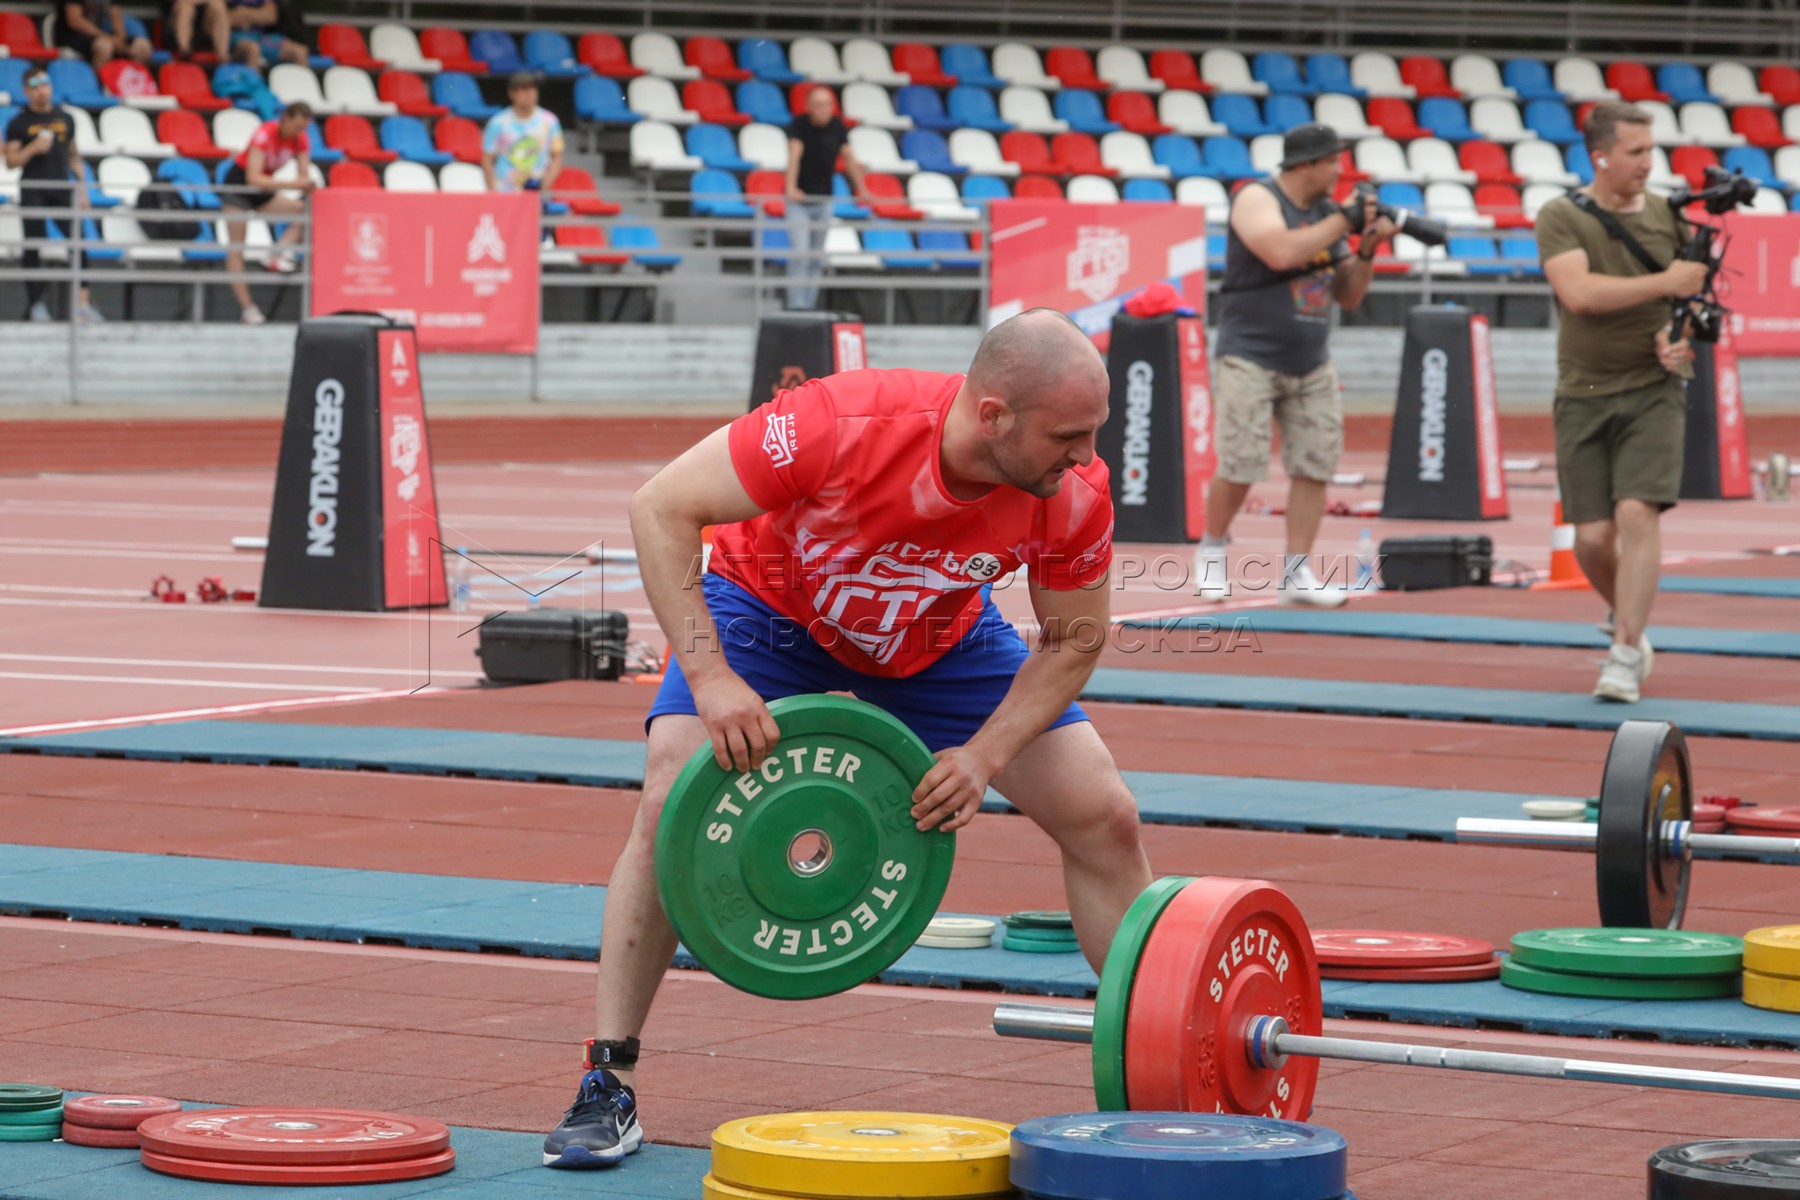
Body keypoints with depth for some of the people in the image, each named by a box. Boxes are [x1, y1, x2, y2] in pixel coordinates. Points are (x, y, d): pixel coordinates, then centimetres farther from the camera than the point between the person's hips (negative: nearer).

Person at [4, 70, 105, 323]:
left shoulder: (65, 119, 13)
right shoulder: (19, 122, 2)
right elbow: (11, 162, 0)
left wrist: (83, 189, 10)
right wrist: (33, 148, -16)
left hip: (61, 190, 3)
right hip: (33, 193, -3)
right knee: (34, 247, -1)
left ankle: (83, 303, -7)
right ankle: (36, 304, 6)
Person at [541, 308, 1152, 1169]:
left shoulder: (1075, 495, -30)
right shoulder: (843, 427, -41)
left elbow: (1072, 641, -11)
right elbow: (661, 509, -34)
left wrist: (985, 756, -25)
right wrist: (709, 676, -39)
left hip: (940, 636, 3)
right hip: (771, 605, -3)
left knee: (1104, 819, -6)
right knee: (671, 807, -23)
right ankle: (608, 1088, -13)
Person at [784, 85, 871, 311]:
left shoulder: (838, 126, -2)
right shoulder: (799, 125, -15)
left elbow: (849, 157, 4)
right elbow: (794, 156, -27)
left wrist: (861, 189, 2)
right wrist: (791, 188, -41)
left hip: (824, 199, 4)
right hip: (799, 200, -4)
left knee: (817, 258, 7)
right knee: (800, 253, -14)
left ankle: (810, 304, 14)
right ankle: (796, 305, -14)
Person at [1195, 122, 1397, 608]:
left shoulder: (1326, 211, 9)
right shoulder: (1257, 199, -10)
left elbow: (1348, 295, 13)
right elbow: (1281, 252, -30)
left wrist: (1366, 249, -4)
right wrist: (1343, 221, -23)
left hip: (1312, 366, 7)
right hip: (1250, 360, -6)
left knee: (1315, 467, 1)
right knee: (1240, 467, -8)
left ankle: (1296, 572, 7)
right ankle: (1212, 549, 16)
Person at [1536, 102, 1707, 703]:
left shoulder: (1668, 215, 5)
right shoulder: (1562, 218, -4)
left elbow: (1692, 291, 16)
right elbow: (1578, 292, -19)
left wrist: (1680, 335, -6)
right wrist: (1664, 283, -19)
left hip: (1653, 390, 0)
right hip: (1584, 397, 0)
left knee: (1637, 514, -18)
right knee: (1593, 536, 0)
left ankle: (1626, 654, -14)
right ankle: (1627, 620, 30)